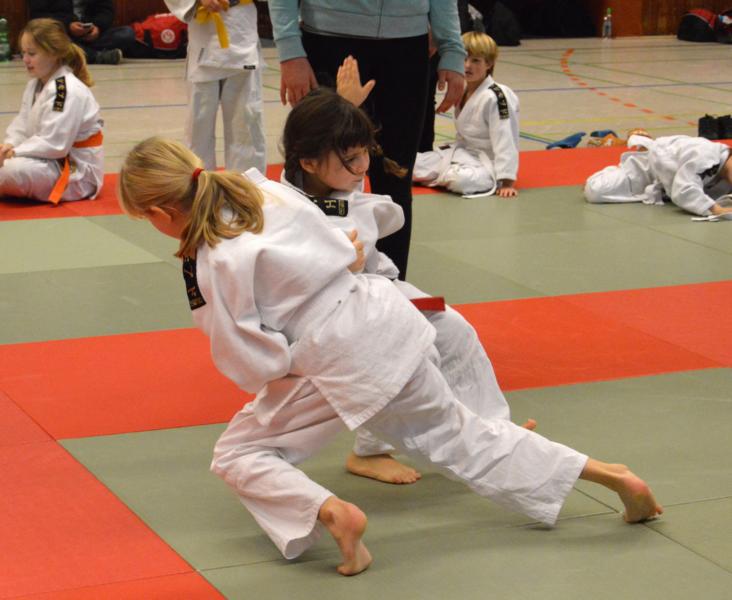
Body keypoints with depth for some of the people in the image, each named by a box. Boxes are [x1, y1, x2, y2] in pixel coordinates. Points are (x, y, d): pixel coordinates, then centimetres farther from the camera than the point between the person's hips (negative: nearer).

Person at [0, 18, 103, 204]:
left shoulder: (69, 91, -24)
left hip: (77, 173, -10)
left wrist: (16, 152, -25)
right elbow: (22, 124, 8)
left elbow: (53, 144, -28)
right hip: (54, 163, 10)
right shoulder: (35, 85, 9)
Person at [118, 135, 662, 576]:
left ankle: (329, 512, -19)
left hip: (346, 365, -7)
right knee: (456, 434, 26)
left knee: (239, 454, 6)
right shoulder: (264, 190, 2)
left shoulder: (211, 266, -17)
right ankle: (611, 475, 26)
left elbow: (255, 365, -13)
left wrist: (287, 356, 6)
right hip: (385, 317, 8)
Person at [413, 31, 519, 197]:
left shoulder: (497, 97, -22)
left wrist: (507, 182, -27)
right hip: (463, 153, 8)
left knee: (462, 180, -36)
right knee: (415, 162, -4)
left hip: (487, 162, -8)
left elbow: (505, 141, -25)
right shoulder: (461, 92, 7)